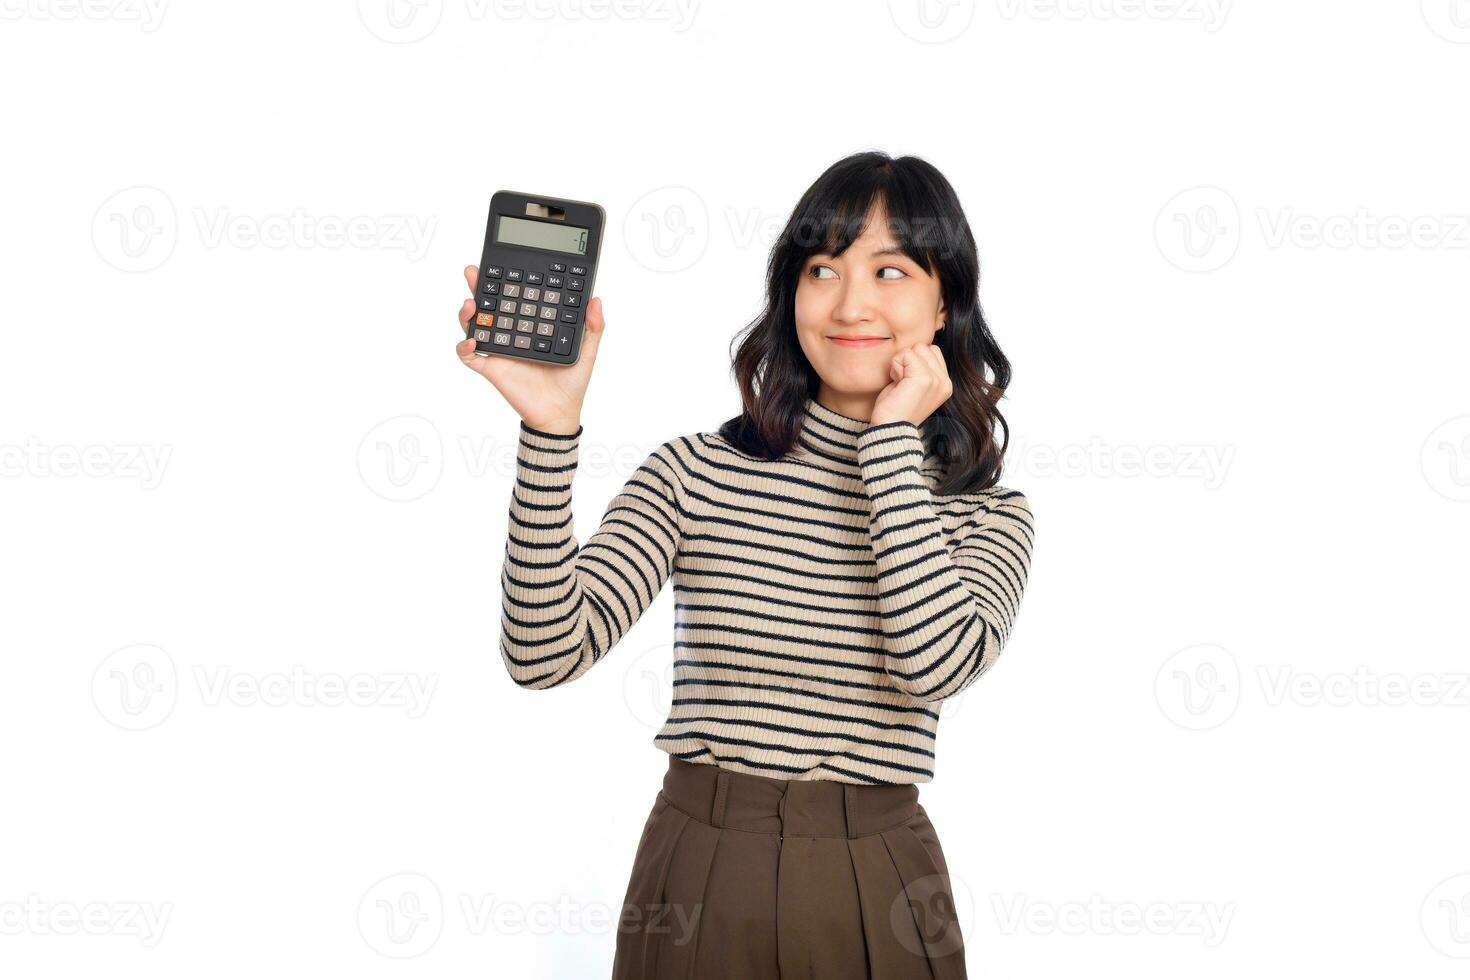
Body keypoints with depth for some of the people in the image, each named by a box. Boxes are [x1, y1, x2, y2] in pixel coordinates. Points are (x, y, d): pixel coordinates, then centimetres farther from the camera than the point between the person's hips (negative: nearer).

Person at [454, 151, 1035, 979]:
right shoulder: (694, 473, -3)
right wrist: (551, 428, -24)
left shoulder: (988, 515, 0)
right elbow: (545, 654, -14)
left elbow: (938, 662, -21)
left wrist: (893, 440, -13)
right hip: (696, 878, 0)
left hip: (877, 894, 1)